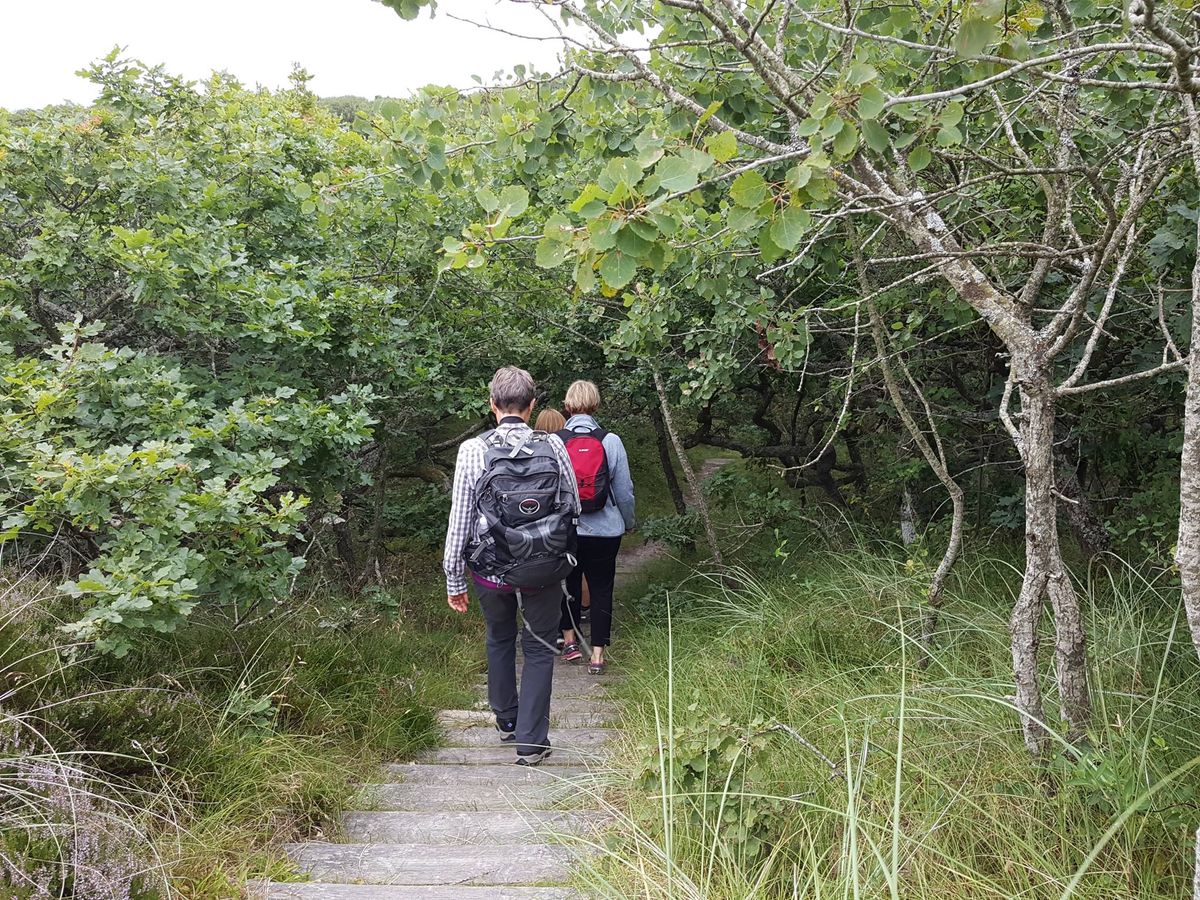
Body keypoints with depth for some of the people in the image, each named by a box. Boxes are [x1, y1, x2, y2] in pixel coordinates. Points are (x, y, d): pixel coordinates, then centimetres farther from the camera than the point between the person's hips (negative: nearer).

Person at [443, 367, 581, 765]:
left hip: (492, 570, 1)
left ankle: (506, 720, 40)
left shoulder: (473, 451, -11)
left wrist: (454, 579, 2)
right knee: (539, 650, 13)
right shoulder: (554, 447, -7)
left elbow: (460, 521, -8)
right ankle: (531, 741, 13)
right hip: (546, 572, 0)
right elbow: (575, 508, 2)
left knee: (500, 640, 24)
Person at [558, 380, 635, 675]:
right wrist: (628, 522, 14)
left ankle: (570, 640, 27)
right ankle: (597, 655, 11)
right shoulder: (610, 441, -9)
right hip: (604, 531, -1)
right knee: (601, 589, 9)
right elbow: (624, 490, -3)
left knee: (568, 583, 21)